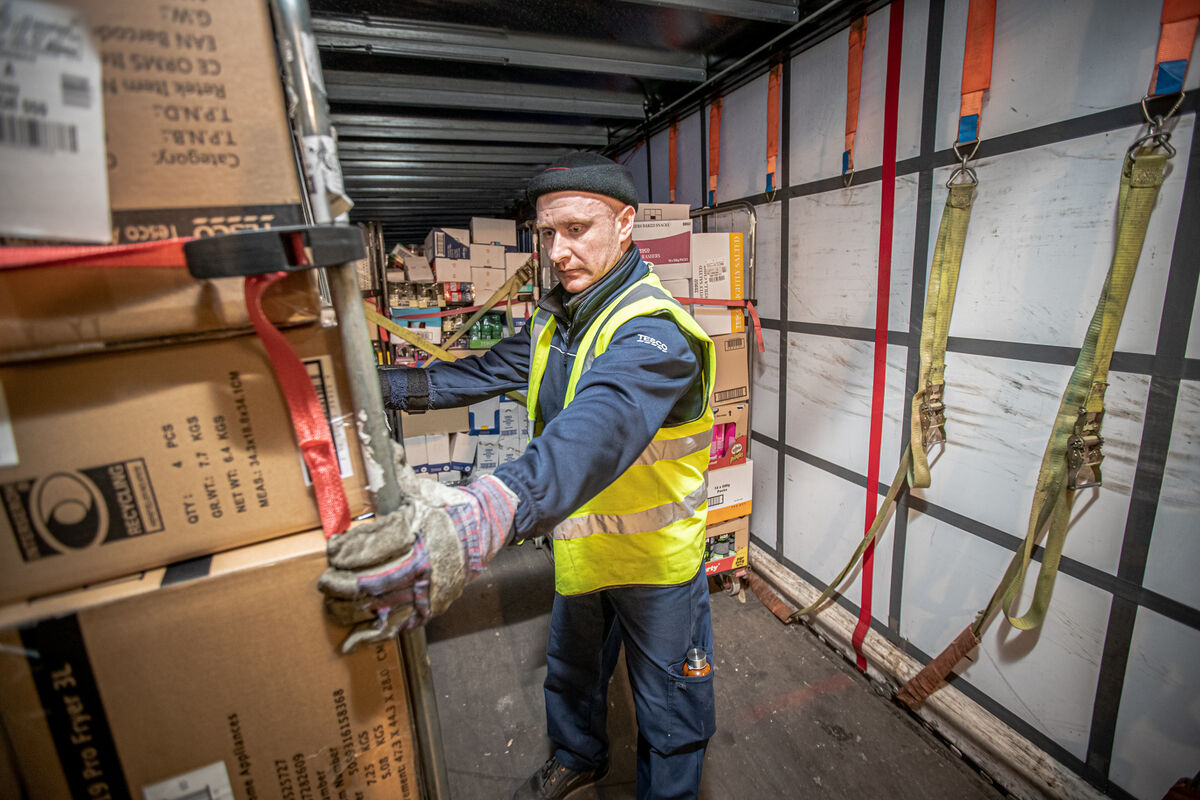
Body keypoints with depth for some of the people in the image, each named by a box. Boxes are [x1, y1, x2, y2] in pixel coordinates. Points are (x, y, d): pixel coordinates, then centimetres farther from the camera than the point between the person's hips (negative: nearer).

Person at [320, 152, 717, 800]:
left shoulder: (653, 332, -30)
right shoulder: (555, 318, -1)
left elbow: (597, 430, -49)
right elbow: (486, 372, 7)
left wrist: (490, 510, -66)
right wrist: (381, 385, -1)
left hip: (656, 556, -7)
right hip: (582, 545, 8)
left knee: (666, 703, 18)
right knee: (570, 668, 31)